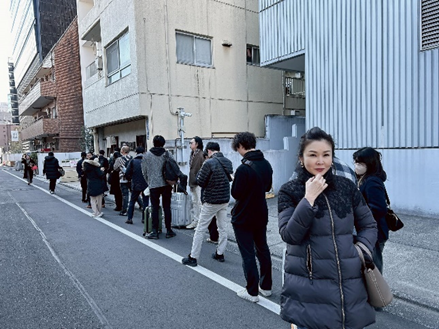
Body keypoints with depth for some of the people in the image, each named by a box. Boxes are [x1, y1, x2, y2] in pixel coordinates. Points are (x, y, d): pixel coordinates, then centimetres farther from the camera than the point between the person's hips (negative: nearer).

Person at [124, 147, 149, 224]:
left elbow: (127, 174, -6)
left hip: (135, 185, 1)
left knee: (132, 202, 13)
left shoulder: (132, 161, -4)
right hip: (146, 185, 0)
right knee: (145, 202, 10)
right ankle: (144, 218, 11)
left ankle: (129, 218, 13)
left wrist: (130, 179, 13)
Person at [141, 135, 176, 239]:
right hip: (166, 184, 1)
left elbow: (144, 171, 4)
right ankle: (169, 231, 14)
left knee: (155, 208, 6)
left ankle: (155, 231, 7)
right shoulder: (167, 154, -1)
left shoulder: (147, 155, -1)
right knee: (167, 207, 8)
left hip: (153, 185, -1)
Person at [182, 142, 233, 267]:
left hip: (211, 201, -6)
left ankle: (193, 257, 11)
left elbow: (200, 181, -12)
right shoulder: (228, 162, 1)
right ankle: (220, 253, 25)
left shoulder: (209, 163, -18)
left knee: (200, 229, 4)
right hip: (225, 200, 6)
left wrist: (200, 171, 4)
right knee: (222, 228, 16)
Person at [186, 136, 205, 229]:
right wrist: (190, 181, 17)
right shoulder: (192, 154, 13)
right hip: (193, 182, 9)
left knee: (200, 202, -4)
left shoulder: (201, 155, -15)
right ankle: (194, 221, 26)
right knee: (194, 202, 16)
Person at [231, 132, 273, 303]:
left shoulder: (244, 168, -25)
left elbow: (235, 193, -18)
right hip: (261, 215, 7)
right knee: (263, 250, 19)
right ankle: (266, 286, 32)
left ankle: (252, 292, 16)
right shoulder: (266, 164, 0)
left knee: (248, 254, 5)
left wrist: (235, 181, -1)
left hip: (243, 218, -7)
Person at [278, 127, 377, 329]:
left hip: (350, 283, 3)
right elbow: (289, 235, -16)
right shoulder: (289, 191, -7)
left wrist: (361, 253, -4)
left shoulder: (346, 187, 1)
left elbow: (369, 225, 11)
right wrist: (309, 198, -21)